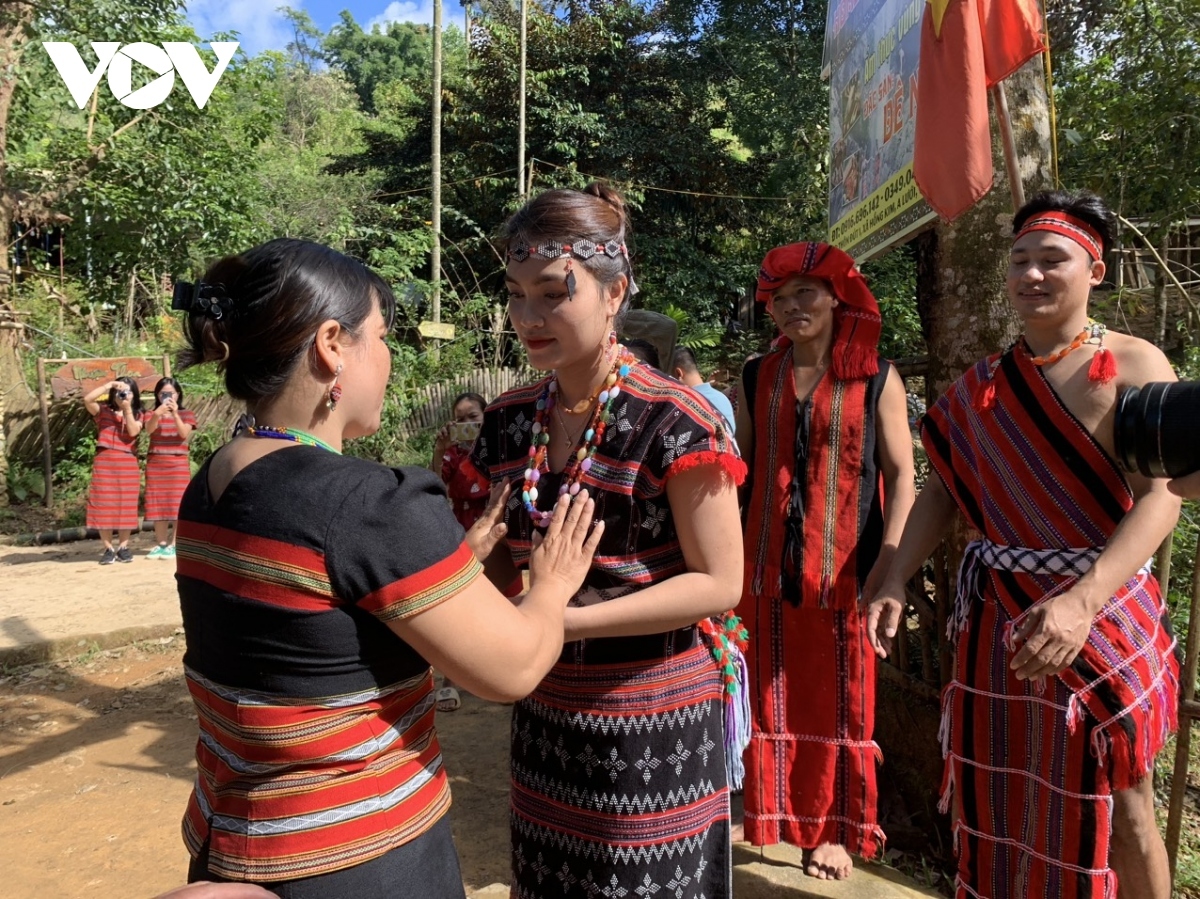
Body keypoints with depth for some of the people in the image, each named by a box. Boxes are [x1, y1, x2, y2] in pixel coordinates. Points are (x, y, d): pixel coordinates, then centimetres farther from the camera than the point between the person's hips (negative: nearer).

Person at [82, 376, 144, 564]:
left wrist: (127, 408, -13)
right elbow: (87, 399, -14)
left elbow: (133, 432, -9)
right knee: (104, 506, 0)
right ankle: (108, 549, 7)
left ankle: (123, 547, 12)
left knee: (126, 507, 3)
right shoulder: (103, 411, 5)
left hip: (128, 465, 1)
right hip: (104, 462, -1)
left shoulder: (137, 414, 9)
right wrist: (109, 385, -14)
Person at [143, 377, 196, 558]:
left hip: (178, 464, -2)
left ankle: (174, 544, -2)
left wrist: (175, 413, -27)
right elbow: (149, 430, -15)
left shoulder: (186, 414, 3)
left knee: (177, 504, -6)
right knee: (158, 504, 4)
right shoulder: (151, 415, 7)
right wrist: (157, 414, -34)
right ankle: (161, 543, 10)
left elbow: (184, 433, -14)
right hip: (155, 464, 2)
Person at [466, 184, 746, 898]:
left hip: (654, 727, -5)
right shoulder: (509, 423, 1)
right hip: (545, 713, 5)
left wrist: (567, 621, -22)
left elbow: (719, 582, -16)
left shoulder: (676, 423, -16)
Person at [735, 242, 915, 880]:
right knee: (771, 696, 10)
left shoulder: (875, 378, -1)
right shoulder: (756, 378, 6)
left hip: (843, 572, -2)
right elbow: (738, 468, 8)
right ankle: (774, 818, 28)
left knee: (840, 702, 9)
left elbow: (902, 476, -2)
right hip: (767, 568, 2)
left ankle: (834, 832, 26)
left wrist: (884, 568, -12)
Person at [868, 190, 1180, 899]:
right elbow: (945, 489, 8)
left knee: (1119, 811, 9)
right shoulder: (982, 386, 6)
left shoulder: (1134, 366, -8)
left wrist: (1081, 601, -33)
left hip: (1102, 617, -3)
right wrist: (897, 580, -6)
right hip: (998, 620, 4)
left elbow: (1160, 498, -18)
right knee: (1002, 807, 14)